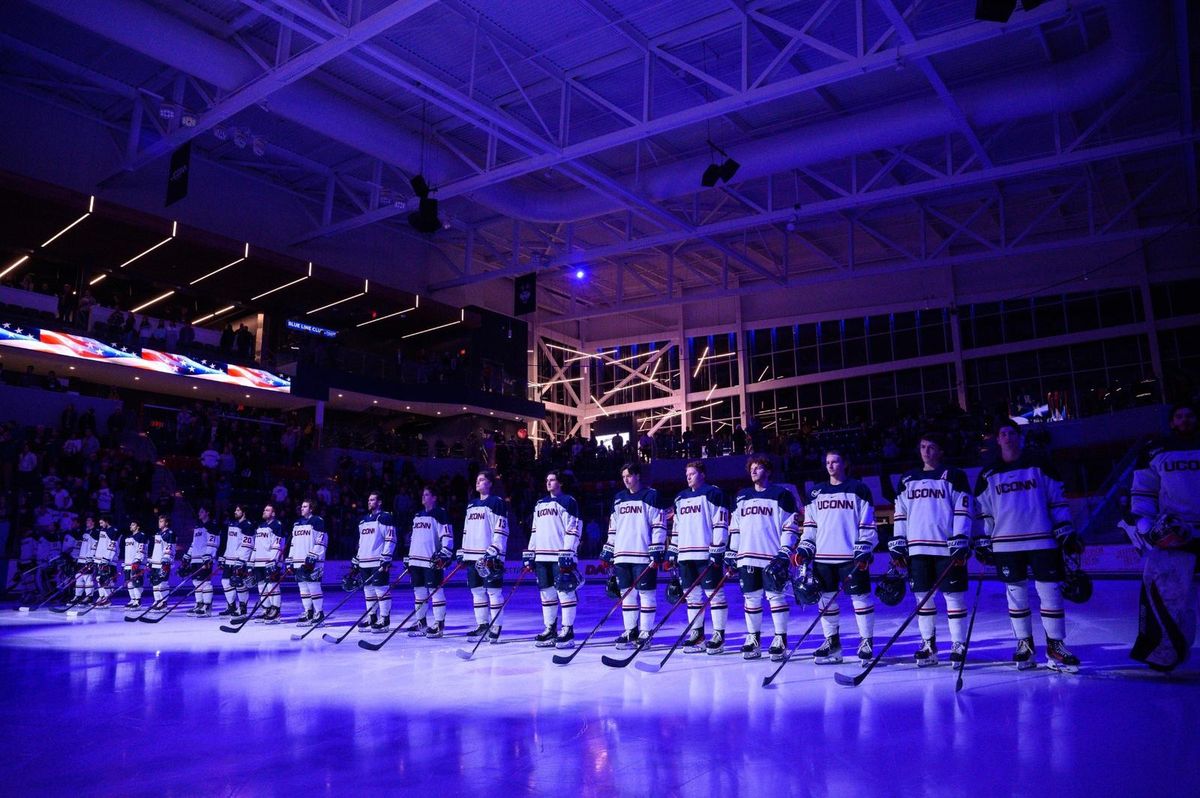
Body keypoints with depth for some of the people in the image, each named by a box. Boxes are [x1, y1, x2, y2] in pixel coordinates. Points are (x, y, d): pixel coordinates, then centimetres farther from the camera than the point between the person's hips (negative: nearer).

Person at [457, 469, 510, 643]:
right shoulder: (471, 505, 19)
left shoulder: (497, 503, -5)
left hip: (490, 556, -8)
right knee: (477, 591, 10)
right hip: (473, 555, 8)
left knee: (493, 591, -5)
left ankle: (496, 627, -1)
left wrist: (494, 550, -18)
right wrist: (462, 552, 18)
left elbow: (501, 529, -11)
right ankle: (481, 625, 18)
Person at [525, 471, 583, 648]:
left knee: (565, 592, -6)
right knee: (546, 592, 10)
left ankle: (567, 630, -1)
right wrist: (529, 553, 16)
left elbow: (573, 530, -10)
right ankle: (550, 629, 18)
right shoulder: (539, 504, 20)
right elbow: (534, 531, 23)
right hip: (542, 557, 7)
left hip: (561, 557, -7)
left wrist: (567, 554, -17)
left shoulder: (568, 502, -3)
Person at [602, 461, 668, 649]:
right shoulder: (619, 499, 15)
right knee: (627, 593, 9)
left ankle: (645, 632, 5)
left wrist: (657, 550, -13)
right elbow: (613, 528, 19)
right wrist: (607, 551, 15)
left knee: (646, 593, -2)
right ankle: (630, 631, 17)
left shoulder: (651, 496, -3)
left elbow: (659, 526, -7)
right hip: (622, 555, 6)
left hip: (644, 555, -6)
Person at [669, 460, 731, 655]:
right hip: (686, 555, 7)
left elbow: (720, 524, -9)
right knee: (692, 594, 9)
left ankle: (719, 635, 3)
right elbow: (676, 527, 23)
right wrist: (672, 550, 17)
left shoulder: (713, 493, -3)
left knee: (714, 593, -3)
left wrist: (717, 551, -15)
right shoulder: (681, 498, 19)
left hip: (707, 553, -7)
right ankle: (697, 635, 17)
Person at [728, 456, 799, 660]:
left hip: (772, 557, -5)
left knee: (775, 596, -4)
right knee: (750, 597, 7)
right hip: (747, 557, 5)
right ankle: (753, 639, 16)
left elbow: (790, 526, -3)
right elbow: (735, 527, 18)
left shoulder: (781, 494, 0)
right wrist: (732, 553, 12)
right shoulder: (742, 496, 16)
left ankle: (780, 640, 5)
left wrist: (784, 552, -11)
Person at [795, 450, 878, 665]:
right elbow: (810, 526, 15)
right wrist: (804, 549, 4)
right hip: (823, 556, 5)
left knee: (860, 597, -2)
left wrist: (864, 551, -10)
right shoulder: (815, 493, 13)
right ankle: (831, 642, 18)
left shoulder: (858, 490, 0)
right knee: (826, 598, 8)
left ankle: (867, 642, 9)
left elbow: (868, 525, -2)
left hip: (851, 556, -4)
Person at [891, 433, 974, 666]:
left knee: (954, 595, -1)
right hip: (917, 548, 4)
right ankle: (928, 645, 17)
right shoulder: (907, 480, 14)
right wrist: (897, 544, 10)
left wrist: (960, 543, -13)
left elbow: (963, 512, -5)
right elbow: (900, 513, 16)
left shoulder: (954, 476, 0)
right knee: (922, 596, 7)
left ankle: (958, 644, 9)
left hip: (947, 548, -4)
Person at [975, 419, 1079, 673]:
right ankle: (1024, 644, 19)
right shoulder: (988, 475, 5)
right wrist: (983, 544, 5)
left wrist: (1067, 533, -1)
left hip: (1042, 540, -1)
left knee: (1050, 591, -2)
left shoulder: (1038, 464, 3)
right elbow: (983, 512, 9)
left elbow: (1057, 501, 4)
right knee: (1016, 594, 6)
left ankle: (1055, 647, 7)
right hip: (1006, 545, 1)